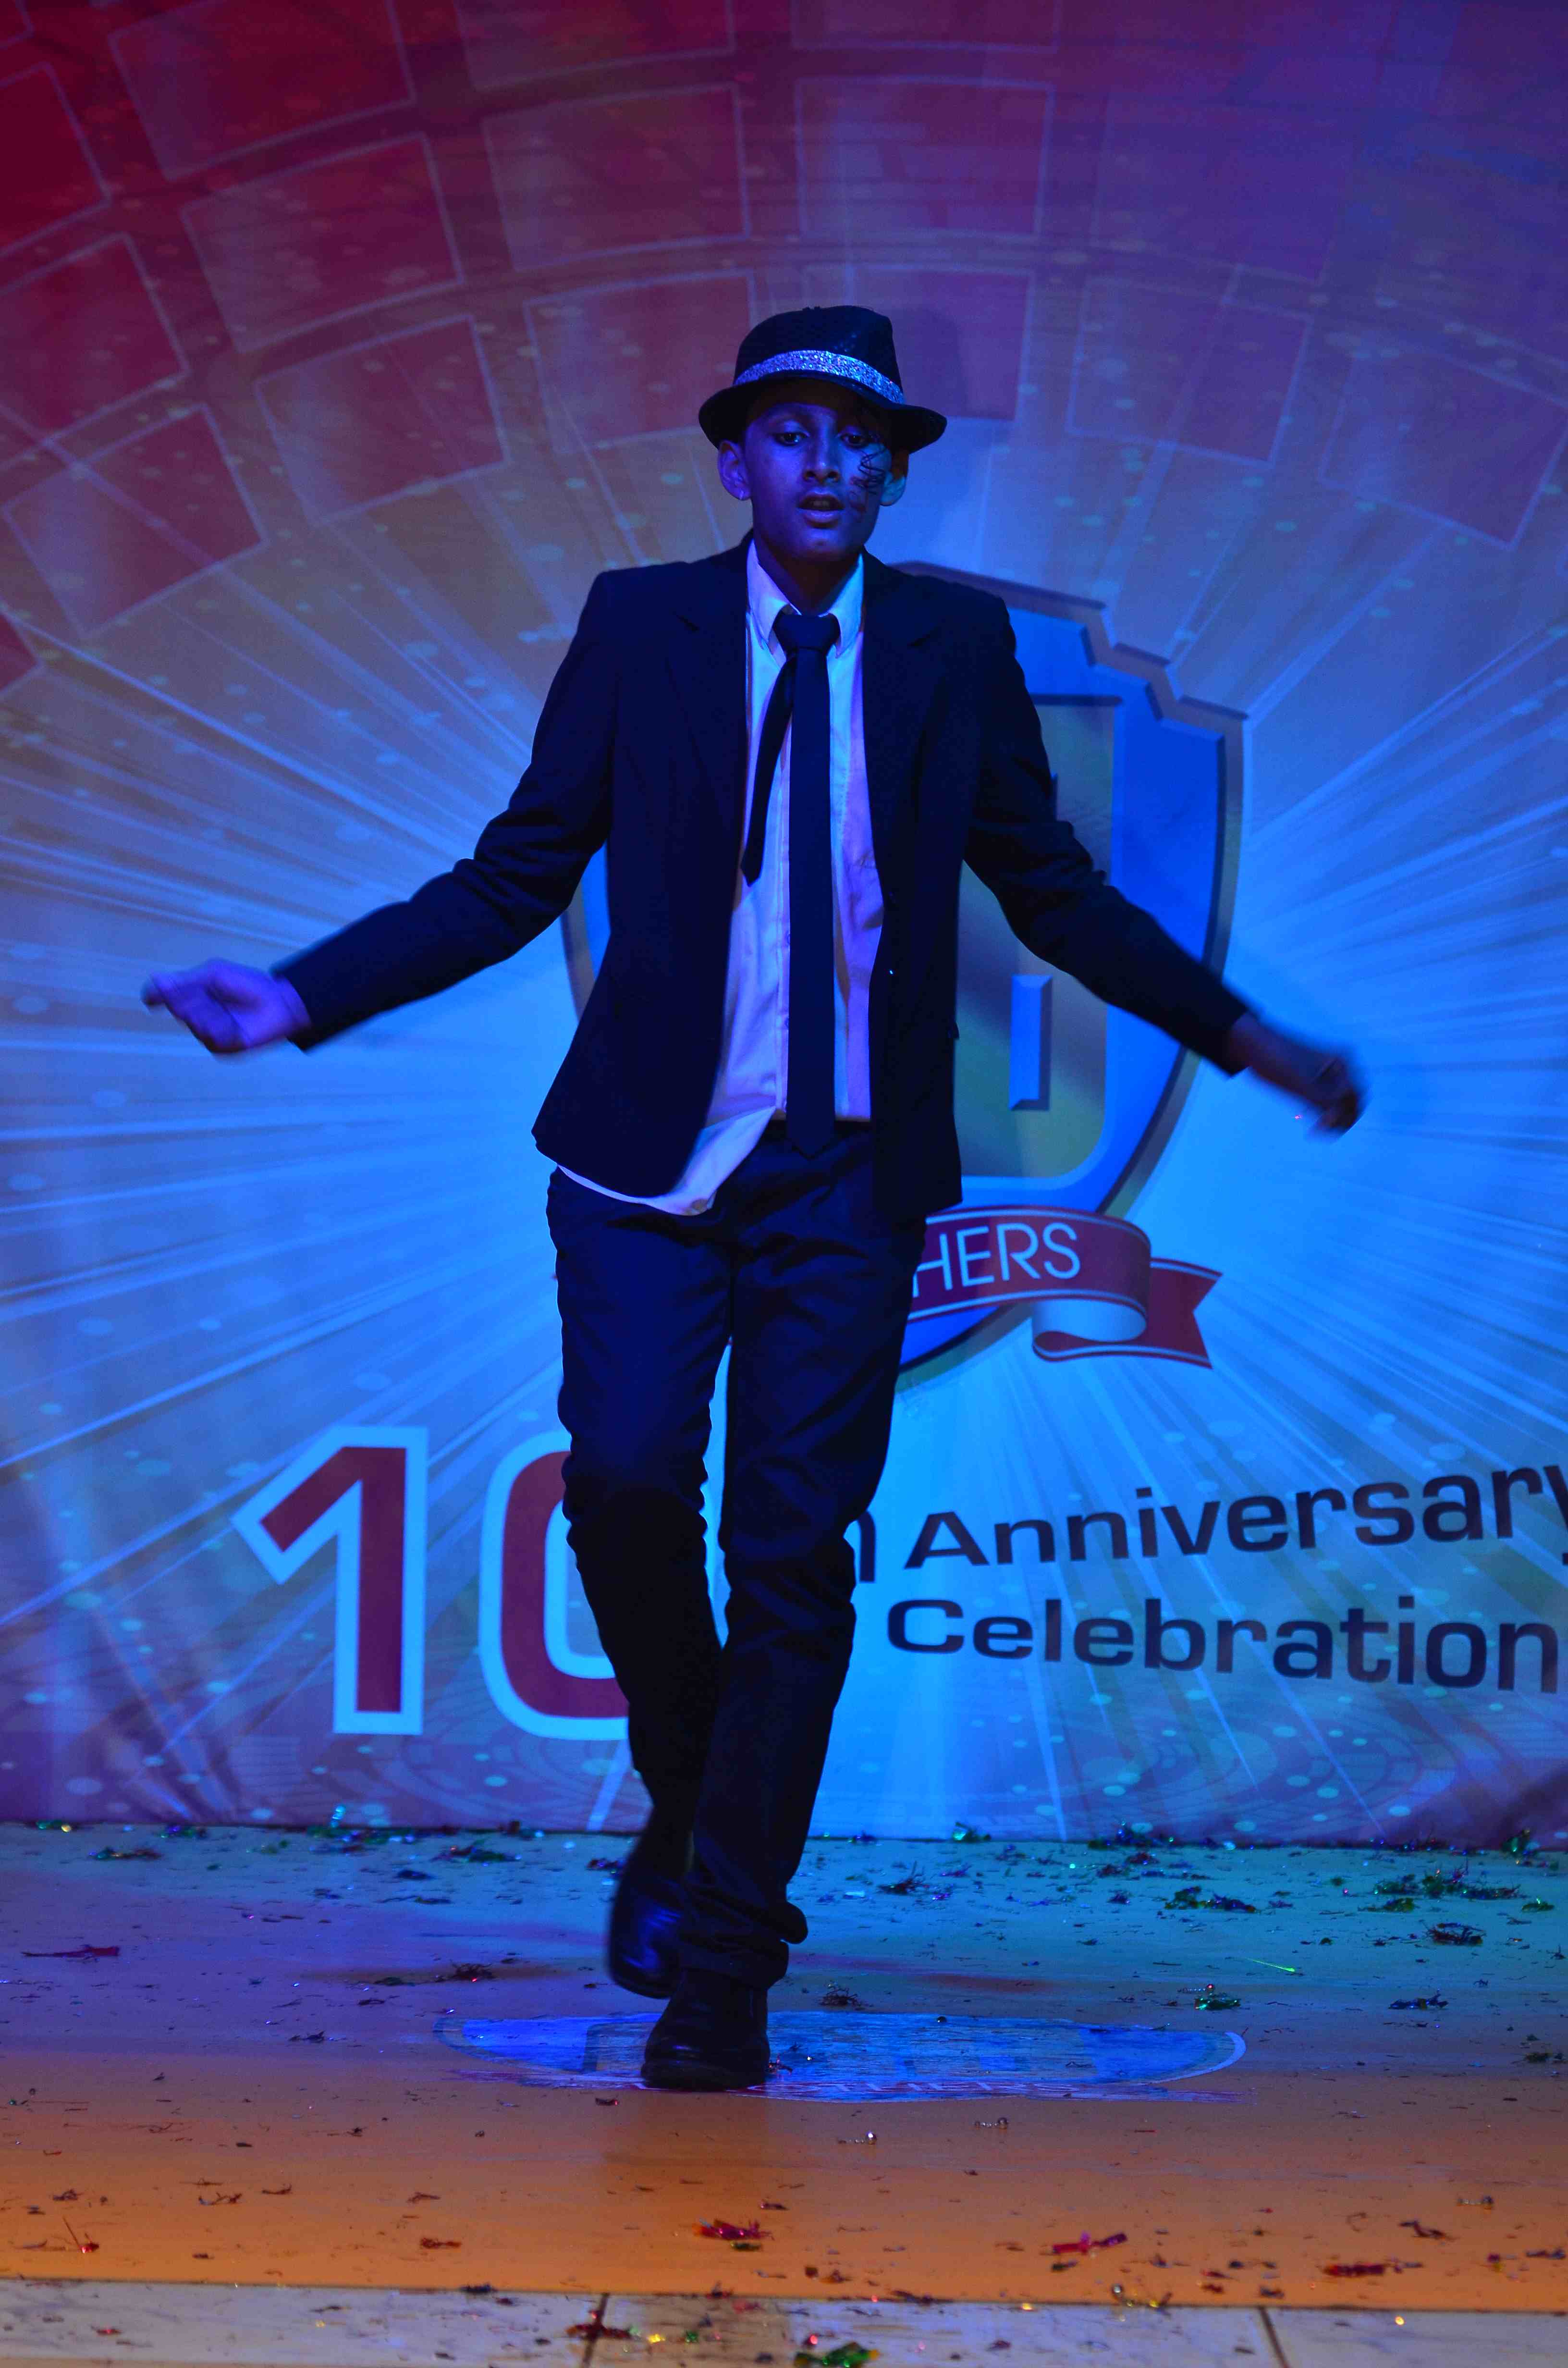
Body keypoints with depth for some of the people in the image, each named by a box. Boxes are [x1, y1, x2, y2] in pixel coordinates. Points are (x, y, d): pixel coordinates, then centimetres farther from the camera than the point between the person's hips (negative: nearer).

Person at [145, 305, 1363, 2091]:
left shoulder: (956, 646, 7)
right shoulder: (639, 623, 5)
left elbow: (1052, 888, 15)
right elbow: (516, 876, 6)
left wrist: (1238, 1036, 14)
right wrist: (304, 997, -3)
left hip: (848, 1165, 0)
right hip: (652, 1144, 0)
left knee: (794, 1544, -2)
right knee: (626, 1477, -15)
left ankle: (721, 1969, 10)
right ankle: (690, 1802, 17)